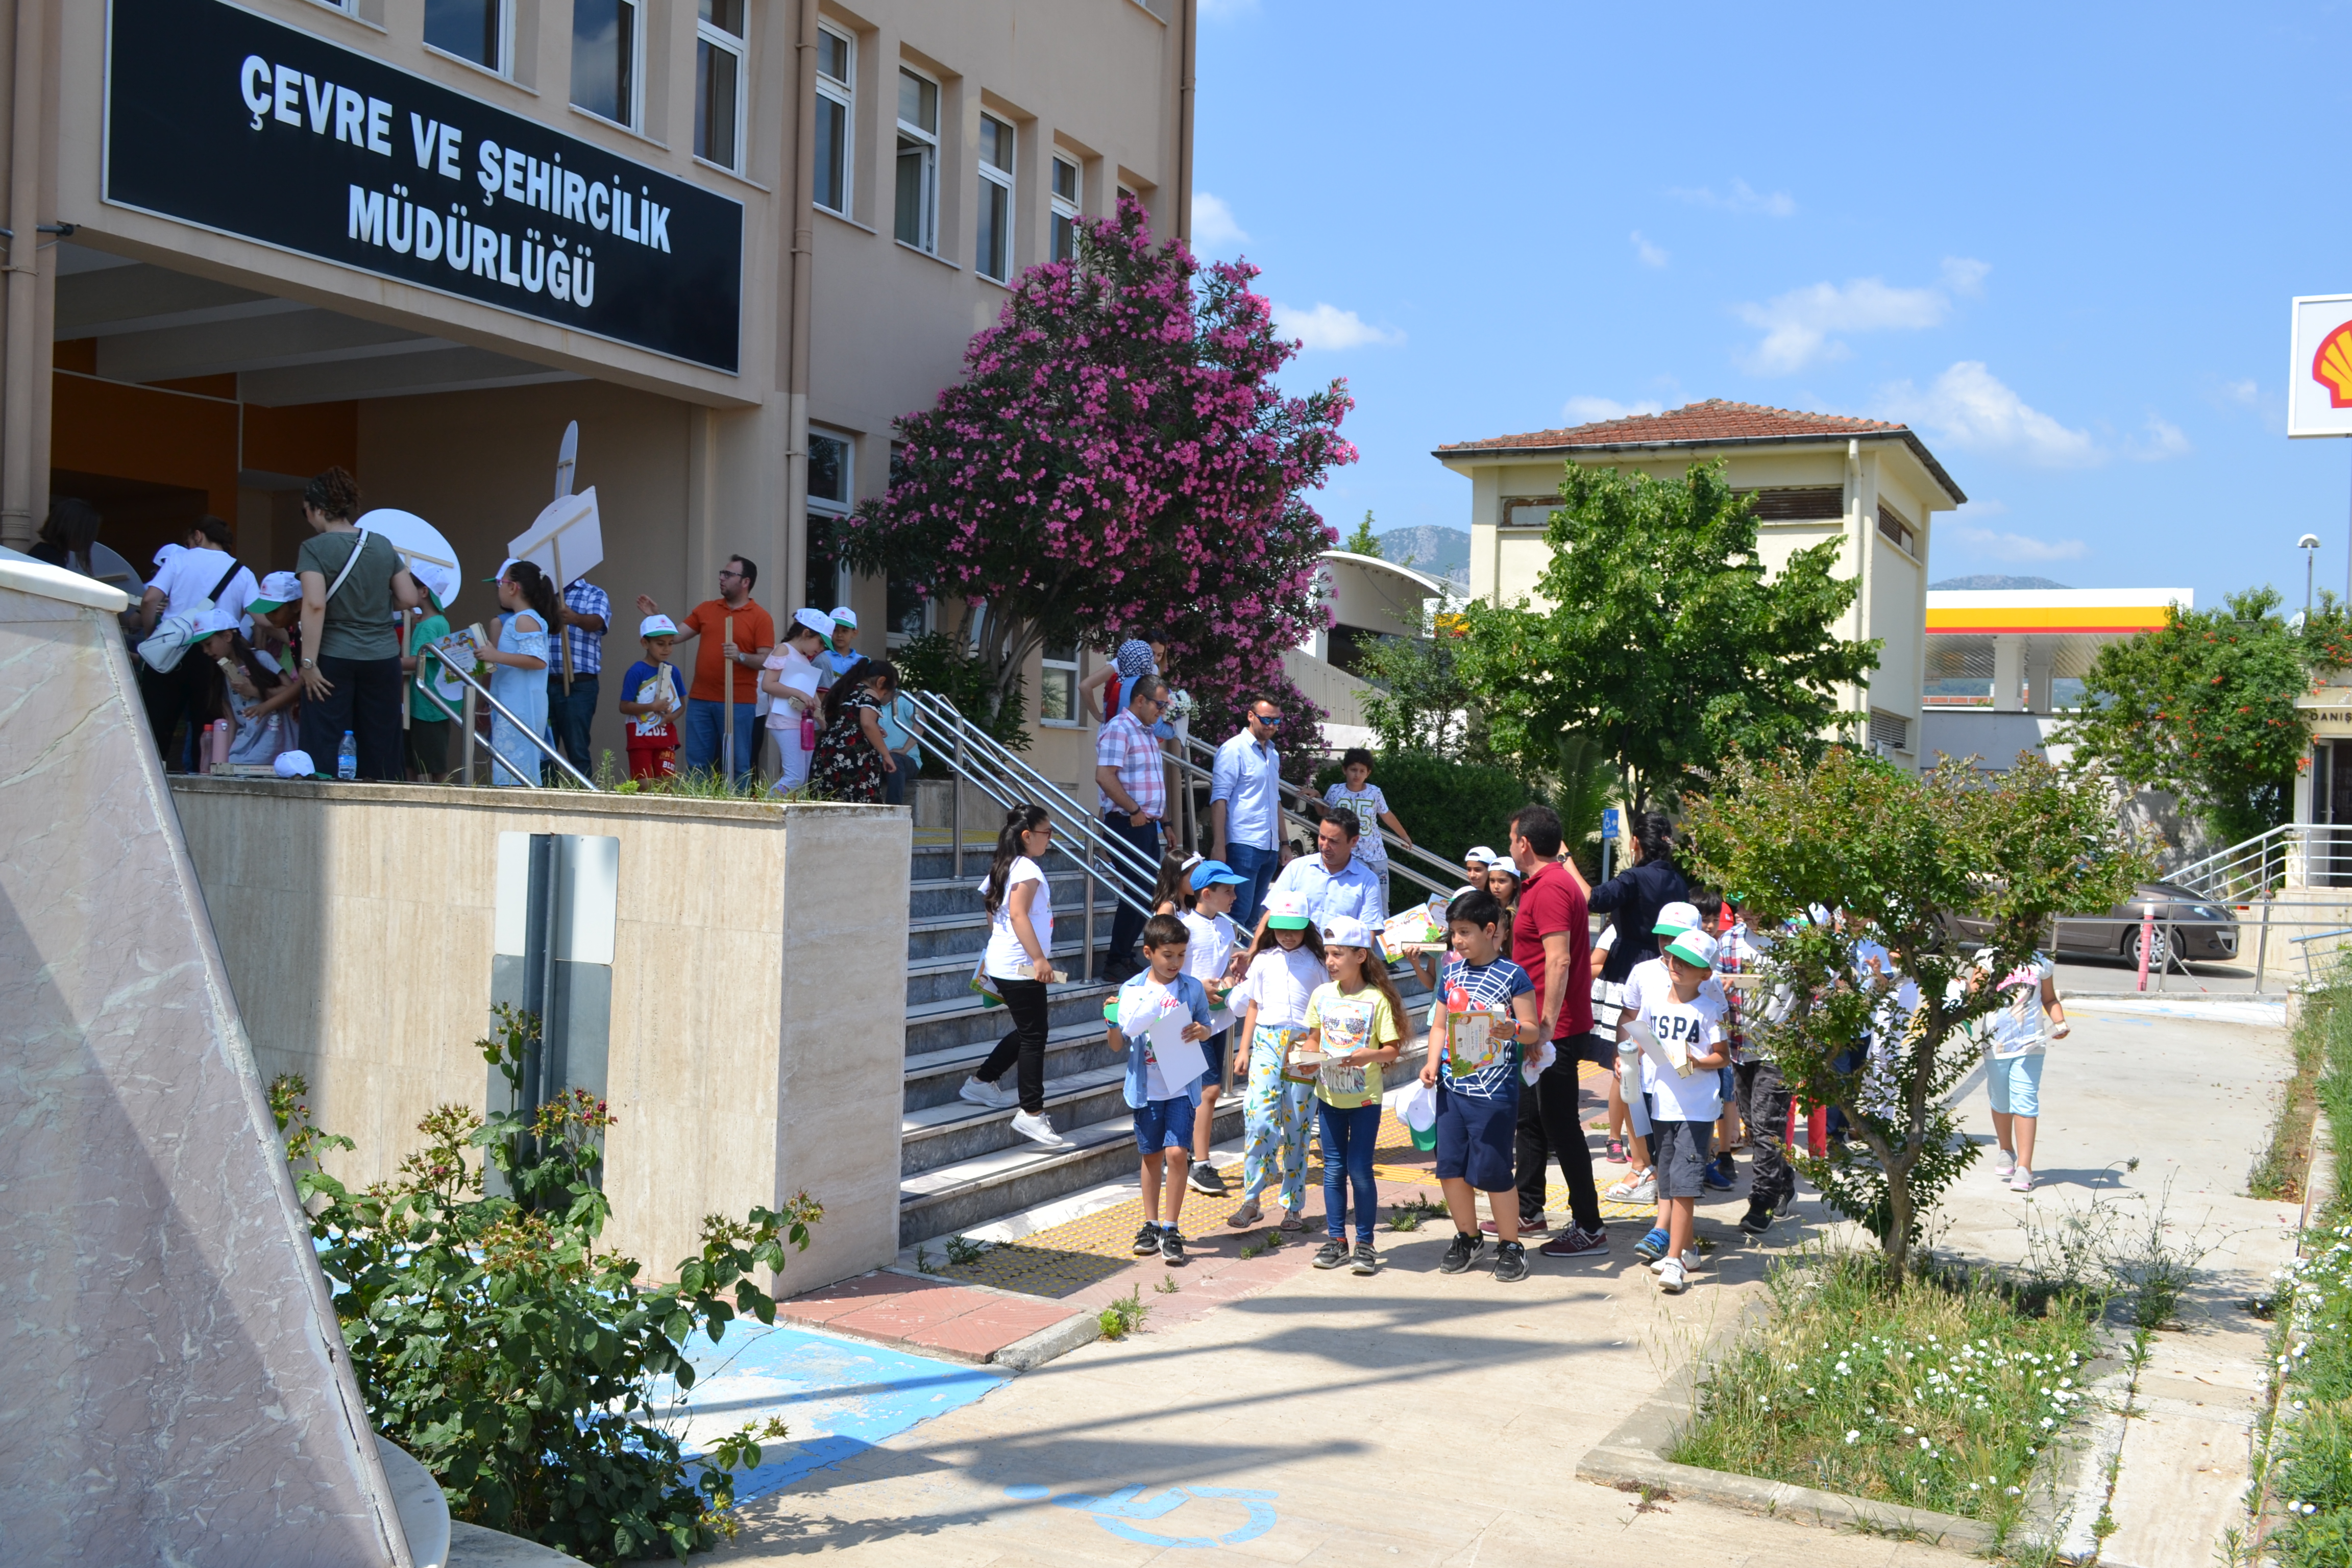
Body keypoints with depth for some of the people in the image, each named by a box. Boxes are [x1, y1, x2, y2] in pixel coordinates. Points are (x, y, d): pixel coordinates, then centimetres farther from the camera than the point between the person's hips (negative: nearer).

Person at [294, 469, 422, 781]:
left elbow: (314, 605, -17)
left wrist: (308, 662, -15)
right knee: (381, 747, 8)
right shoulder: (383, 545, 6)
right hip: (383, 658, 4)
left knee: (325, 746, 1)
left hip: (334, 659, -4)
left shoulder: (314, 549, -6)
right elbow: (410, 599, 7)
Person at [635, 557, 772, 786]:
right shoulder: (706, 609, 12)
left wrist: (741, 656, -22)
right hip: (700, 700, 5)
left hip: (739, 703, -5)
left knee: (738, 764, -1)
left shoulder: (760, 618, -2)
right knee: (696, 764, 7)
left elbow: (767, 660, -7)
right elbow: (674, 637, 11)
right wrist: (656, 617, -3)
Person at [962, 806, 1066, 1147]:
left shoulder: (1005, 867, 15)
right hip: (1020, 966, -10)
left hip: (1001, 963, 10)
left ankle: (983, 1082, 28)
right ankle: (1032, 1113, -2)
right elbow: (1018, 914, -24)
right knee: (1034, 1035, -5)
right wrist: (1040, 959, -26)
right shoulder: (1028, 869, -15)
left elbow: (992, 909, 22)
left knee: (1029, 1030, 20)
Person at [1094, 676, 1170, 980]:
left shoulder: (1147, 733, 18)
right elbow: (1105, 776, -22)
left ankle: (1125, 957, 20)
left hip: (1147, 823, 10)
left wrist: (1160, 817, 19)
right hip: (1128, 824, -10)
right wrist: (1134, 811, -18)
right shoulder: (1119, 729, -12)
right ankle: (1116, 964, 0)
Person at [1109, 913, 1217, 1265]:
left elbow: (1205, 1028, 11)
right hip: (1146, 1087, 1)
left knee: (1176, 1153, -10)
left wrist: (1201, 1031, -11)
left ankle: (1171, 1230, 0)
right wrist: (1113, 1026, -20)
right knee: (1152, 1155, 11)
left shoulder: (1192, 989, -1)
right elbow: (1119, 1048, 1)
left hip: (1181, 1086, -1)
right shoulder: (1132, 991, -2)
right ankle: (1151, 1225, 24)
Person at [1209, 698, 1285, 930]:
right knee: (1239, 915, -10)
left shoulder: (1273, 754, 18)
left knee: (1253, 917, 9)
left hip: (1269, 848, 8)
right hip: (1243, 845, -8)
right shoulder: (1234, 750, -6)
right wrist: (1218, 846, -19)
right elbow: (1219, 799, -12)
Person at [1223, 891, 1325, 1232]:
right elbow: (1253, 1007, 14)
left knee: (1297, 1125, 2)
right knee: (1260, 1118, -14)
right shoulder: (1263, 960, 12)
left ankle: (1293, 1206, 11)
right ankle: (1251, 1201, -8)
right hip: (1267, 1041, 1)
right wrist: (1243, 1049, 8)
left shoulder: (1316, 961, 8)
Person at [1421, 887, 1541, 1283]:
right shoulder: (1451, 974, 10)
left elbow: (1534, 1030, -7)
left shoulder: (1512, 975, -7)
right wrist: (1433, 1061, -1)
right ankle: (1468, 1238, 26)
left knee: (1491, 1170, -2)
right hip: (1451, 1085, 6)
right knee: (1450, 1166, 8)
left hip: (1494, 1088, -6)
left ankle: (1511, 1245, 15)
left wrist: (1513, 1031, -28)